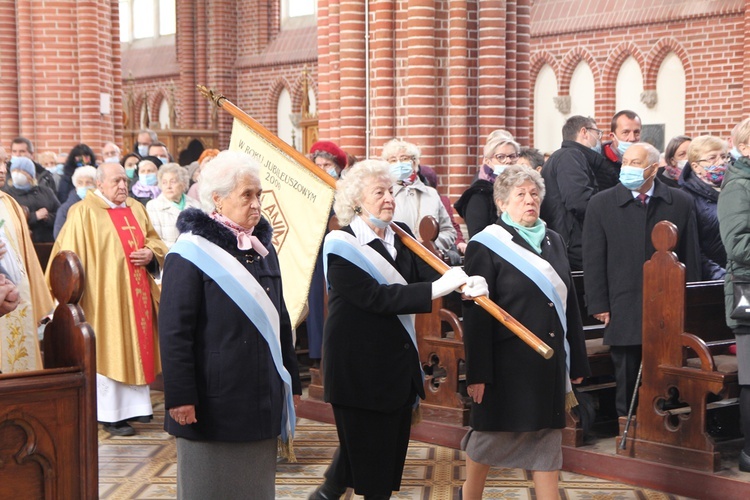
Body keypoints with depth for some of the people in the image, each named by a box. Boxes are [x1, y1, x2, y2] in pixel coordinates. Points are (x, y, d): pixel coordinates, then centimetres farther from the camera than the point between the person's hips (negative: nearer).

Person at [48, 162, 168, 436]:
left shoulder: (136, 209, 12)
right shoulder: (84, 213, -7)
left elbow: (155, 241, 17)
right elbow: (72, 253, -10)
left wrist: (150, 254, -4)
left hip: (137, 293, 6)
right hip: (106, 294, -6)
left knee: (136, 346, 9)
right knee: (109, 351, -2)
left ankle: (135, 404, 19)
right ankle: (111, 414, 4)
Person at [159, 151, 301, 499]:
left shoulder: (262, 248, 11)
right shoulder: (191, 254, -11)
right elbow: (174, 332, -15)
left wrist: (291, 380, 15)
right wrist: (180, 396, -19)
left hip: (261, 398, 6)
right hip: (215, 401, -6)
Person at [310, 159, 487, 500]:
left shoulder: (401, 236, 5)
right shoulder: (342, 245, -15)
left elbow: (427, 274, -6)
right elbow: (377, 297, -26)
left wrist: (466, 285, -27)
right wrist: (437, 288, -31)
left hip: (399, 362, 7)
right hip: (359, 366, -7)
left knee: (392, 444, 15)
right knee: (365, 444, 1)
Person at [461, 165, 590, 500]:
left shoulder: (553, 242, 10)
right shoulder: (486, 246, -8)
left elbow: (569, 303, 13)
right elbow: (475, 314, -11)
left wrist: (576, 361, 10)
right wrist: (477, 372, -16)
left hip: (550, 361, 5)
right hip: (506, 364, -5)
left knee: (547, 439, 9)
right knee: (489, 435, 9)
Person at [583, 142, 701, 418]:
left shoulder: (681, 203, 5)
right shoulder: (601, 204, 2)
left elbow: (690, 257, 7)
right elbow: (593, 259, 1)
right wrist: (599, 305, -4)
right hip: (623, 313, -1)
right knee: (627, 385, 5)